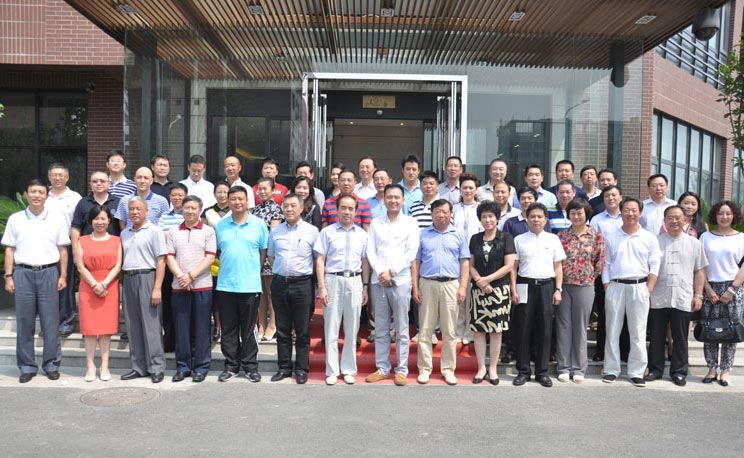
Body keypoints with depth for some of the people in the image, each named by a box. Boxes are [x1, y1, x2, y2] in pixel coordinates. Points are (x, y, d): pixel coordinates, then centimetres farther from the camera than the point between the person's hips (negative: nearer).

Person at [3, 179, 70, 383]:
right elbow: (9, 250, 8)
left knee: (50, 322, 2)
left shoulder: (56, 220, 7)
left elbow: (62, 250, 8)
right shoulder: (15, 219, 7)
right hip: (23, 273, 0)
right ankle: (26, 366, 14)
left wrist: (63, 276, 2)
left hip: (49, 273, 0)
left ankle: (52, 364, 12)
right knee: (24, 321, 4)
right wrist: (8, 277, 2)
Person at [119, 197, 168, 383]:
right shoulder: (124, 233, 17)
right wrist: (121, 283, 8)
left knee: (151, 325, -5)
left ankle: (156, 367, 1)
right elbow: (121, 260, 21)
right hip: (128, 280, 6)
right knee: (133, 326, 8)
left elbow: (161, 261, -8)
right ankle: (139, 367, 16)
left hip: (147, 278, -6)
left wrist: (157, 288, -15)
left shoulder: (154, 231, -2)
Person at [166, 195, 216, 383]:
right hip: (179, 287, 2)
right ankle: (182, 366, 17)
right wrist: (181, 277, -11)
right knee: (181, 328, 6)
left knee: (201, 328, 2)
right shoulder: (173, 232, 11)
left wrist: (191, 275, -13)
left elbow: (210, 258, -4)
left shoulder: (208, 231, 3)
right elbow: (170, 257, 4)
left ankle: (201, 367, 11)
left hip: (202, 286, -2)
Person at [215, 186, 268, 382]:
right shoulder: (221, 225, 8)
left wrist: (251, 270, 1)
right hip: (225, 285, 2)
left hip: (250, 285, -2)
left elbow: (264, 252, 4)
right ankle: (231, 365, 21)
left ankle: (250, 365, 17)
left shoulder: (259, 224, 1)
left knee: (249, 329, 6)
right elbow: (217, 251, 13)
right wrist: (227, 268, 4)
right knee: (228, 329, 10)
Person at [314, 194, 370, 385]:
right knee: (331, 328, 3)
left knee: (352, 329, 8)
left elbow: (365, 262, 11)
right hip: (333, 280, -2)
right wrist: (322, 287, -8)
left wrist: (365, 287, 6)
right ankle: (332, 371, 12)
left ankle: (348, 369, 20)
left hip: (354, 282, 2)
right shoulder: (327, 232, 0)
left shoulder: (362, 234, 9)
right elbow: (320, 261, -2)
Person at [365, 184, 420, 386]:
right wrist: (381, 272, -9)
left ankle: (402, 370, 11)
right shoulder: (375, 223, 11)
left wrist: (391, 271, -10)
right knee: (380, 329, 8)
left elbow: (411, 253, -3)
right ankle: (382, 368, 17)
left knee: (402, 329, 2)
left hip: (400, 281, -2)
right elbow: (370, 251, 5)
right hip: (378, 281, 3)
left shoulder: (410, 223, 5)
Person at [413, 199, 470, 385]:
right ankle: (425, 368, 11)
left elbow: (465, 262, 6)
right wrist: (415, 287, 0)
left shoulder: (459, 234, 9)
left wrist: (463, 287, -4)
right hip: (427, 284, 0)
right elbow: (416, 262, 7)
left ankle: (448, 369, 14)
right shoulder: (423, 235, 9)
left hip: (451, 285, 0)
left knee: (449, 331, 4)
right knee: (425, 329, 3)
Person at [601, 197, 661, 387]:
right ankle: (611, 370, 13)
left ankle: (636, 372, 11)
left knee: (638, 332, 2)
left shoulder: (649, 238, 7)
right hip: (615, 286, 1)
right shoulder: (610, 238, 10)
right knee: (612, 331, 5)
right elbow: (605, 265, 8)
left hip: (639, 287, -1)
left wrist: (649, 289, -5)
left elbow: (654, 266, 4)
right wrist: (606, 288, -1)